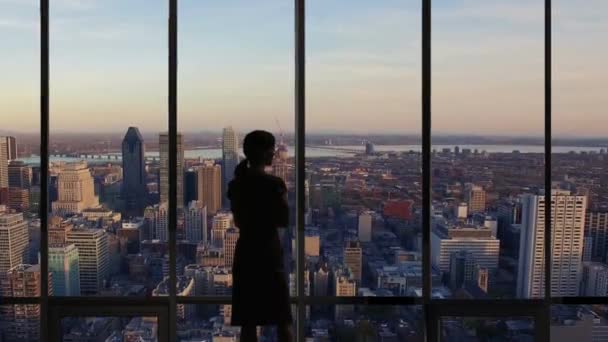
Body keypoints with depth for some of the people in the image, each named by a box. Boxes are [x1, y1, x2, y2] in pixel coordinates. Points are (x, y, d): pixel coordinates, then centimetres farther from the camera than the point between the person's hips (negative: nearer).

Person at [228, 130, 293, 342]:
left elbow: (238, 222, 11)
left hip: (244, 253, 5)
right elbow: (284, 221, -6)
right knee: (282, 320, 5)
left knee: (248, 321, 8)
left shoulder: (236, 184, 4)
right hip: (269, 252, -5)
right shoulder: (274, 183, -12)